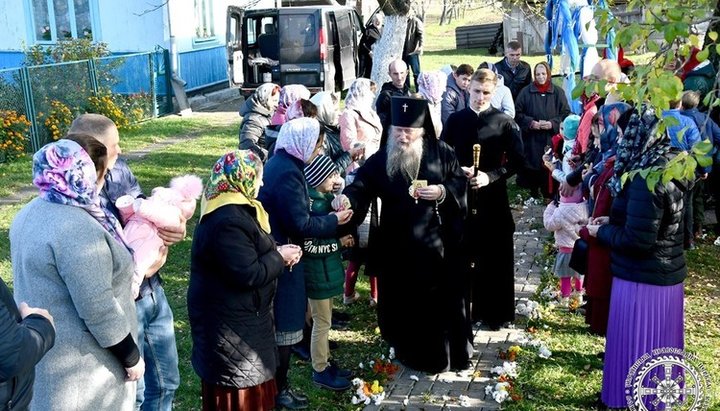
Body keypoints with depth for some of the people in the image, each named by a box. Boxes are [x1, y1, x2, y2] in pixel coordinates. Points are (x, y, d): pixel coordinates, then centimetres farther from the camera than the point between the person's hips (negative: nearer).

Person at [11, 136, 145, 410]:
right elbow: (99, 311, -25)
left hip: (42, 350, 9)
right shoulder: (79, 229, -26)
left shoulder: (31, 213, 3)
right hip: (78, 364, -9)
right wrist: (131, 358, -14)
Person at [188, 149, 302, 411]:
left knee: (250, 384, 23)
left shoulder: (234, 209, 8)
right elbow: (248, 274, -29)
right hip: (229, 323, -10)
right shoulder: (227, 221, -27)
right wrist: (279, 258, -14)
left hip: (239, 315, 10)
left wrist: (278, 252, 1)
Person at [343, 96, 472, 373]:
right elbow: (361, 187, -14)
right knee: (403, 303, 8)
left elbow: (461, 182, 4)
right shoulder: (381, 159, -4)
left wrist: (443, 192, -16)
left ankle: (447, 353, 30)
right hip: (398, 247, 0)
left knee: (442, 300, 11)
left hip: (437, 243, 0)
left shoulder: (441, 153, -2)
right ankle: (411, 352, 28)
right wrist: (347, 201, -35)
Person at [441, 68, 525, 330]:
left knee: (495, 258, 6)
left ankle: (493, 313, 19)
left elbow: (516, 161, -3)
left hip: (493, 199, -1)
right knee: (460, 257, 7)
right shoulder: (455, 120, 6)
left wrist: (491, 176, -17)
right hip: (460, 196, 2)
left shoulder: (505, 122, -1)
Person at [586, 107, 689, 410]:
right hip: (666, 272, 9)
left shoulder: (646, 180, -25)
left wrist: (602, 231, -9)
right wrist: (614, 221, 9)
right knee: (655, 342, 21)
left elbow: (637, 240, -25)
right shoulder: (668, 170, 5)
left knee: (635, 343, 6)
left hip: (643, 278, -9)